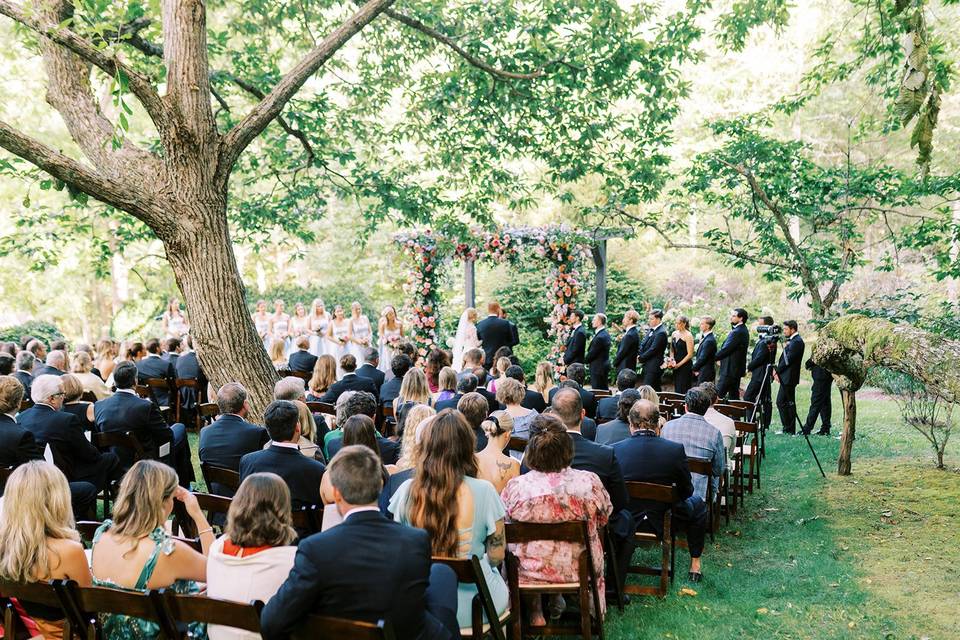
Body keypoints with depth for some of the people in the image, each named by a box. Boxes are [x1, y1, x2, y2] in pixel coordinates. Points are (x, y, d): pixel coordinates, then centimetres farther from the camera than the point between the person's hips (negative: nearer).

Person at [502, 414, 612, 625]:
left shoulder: (515, 487, -21)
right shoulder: (589, 482, -19)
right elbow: (604, 519, 0)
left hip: (528, 573, 0)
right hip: (577, 570, 1)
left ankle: (535, 611, 34)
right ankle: (556, 600, 43)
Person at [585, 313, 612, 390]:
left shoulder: (600, 337, -23)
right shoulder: (606, 334, 9)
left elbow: (592, 353, -17)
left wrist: (585, 360, 0)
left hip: (598, 368, -10)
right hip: (604, 366, 10)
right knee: (604, 389, 15)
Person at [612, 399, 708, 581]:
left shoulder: (615, 449, -17)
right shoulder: (675, 450, -19)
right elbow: (686, 491, -5)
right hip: (663, 522, -1)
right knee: (697, 503, 28)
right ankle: (695, 565, 31)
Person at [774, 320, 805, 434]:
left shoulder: (797, 341, -14)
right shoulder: (791, 340, 15)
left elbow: (788, 360, -18)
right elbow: (783, 358, 16)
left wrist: (777, 371, -10)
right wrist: (776, 369, 4)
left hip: (789, 377, -10)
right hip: (785, 377, 10)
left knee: (788, 403, -5)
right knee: (781, 402, 11)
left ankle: (789, 429, 0)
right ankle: (788, 428, 15)